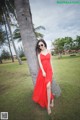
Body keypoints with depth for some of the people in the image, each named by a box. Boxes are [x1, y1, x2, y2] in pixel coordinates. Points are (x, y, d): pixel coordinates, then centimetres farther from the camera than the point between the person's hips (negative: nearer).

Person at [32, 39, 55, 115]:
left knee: (48, 86, -12)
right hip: (42, 70, 1)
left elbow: (50, 61, 12)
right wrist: (43, 71, -15)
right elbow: (40, 63, -5)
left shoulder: (49, 51, 8)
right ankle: (51, 99, 30)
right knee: (41, 86, 5)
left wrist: (52, 70, 9)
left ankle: (48, 105, 2)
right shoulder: (39, 53, 4)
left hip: (49, 70, -1)